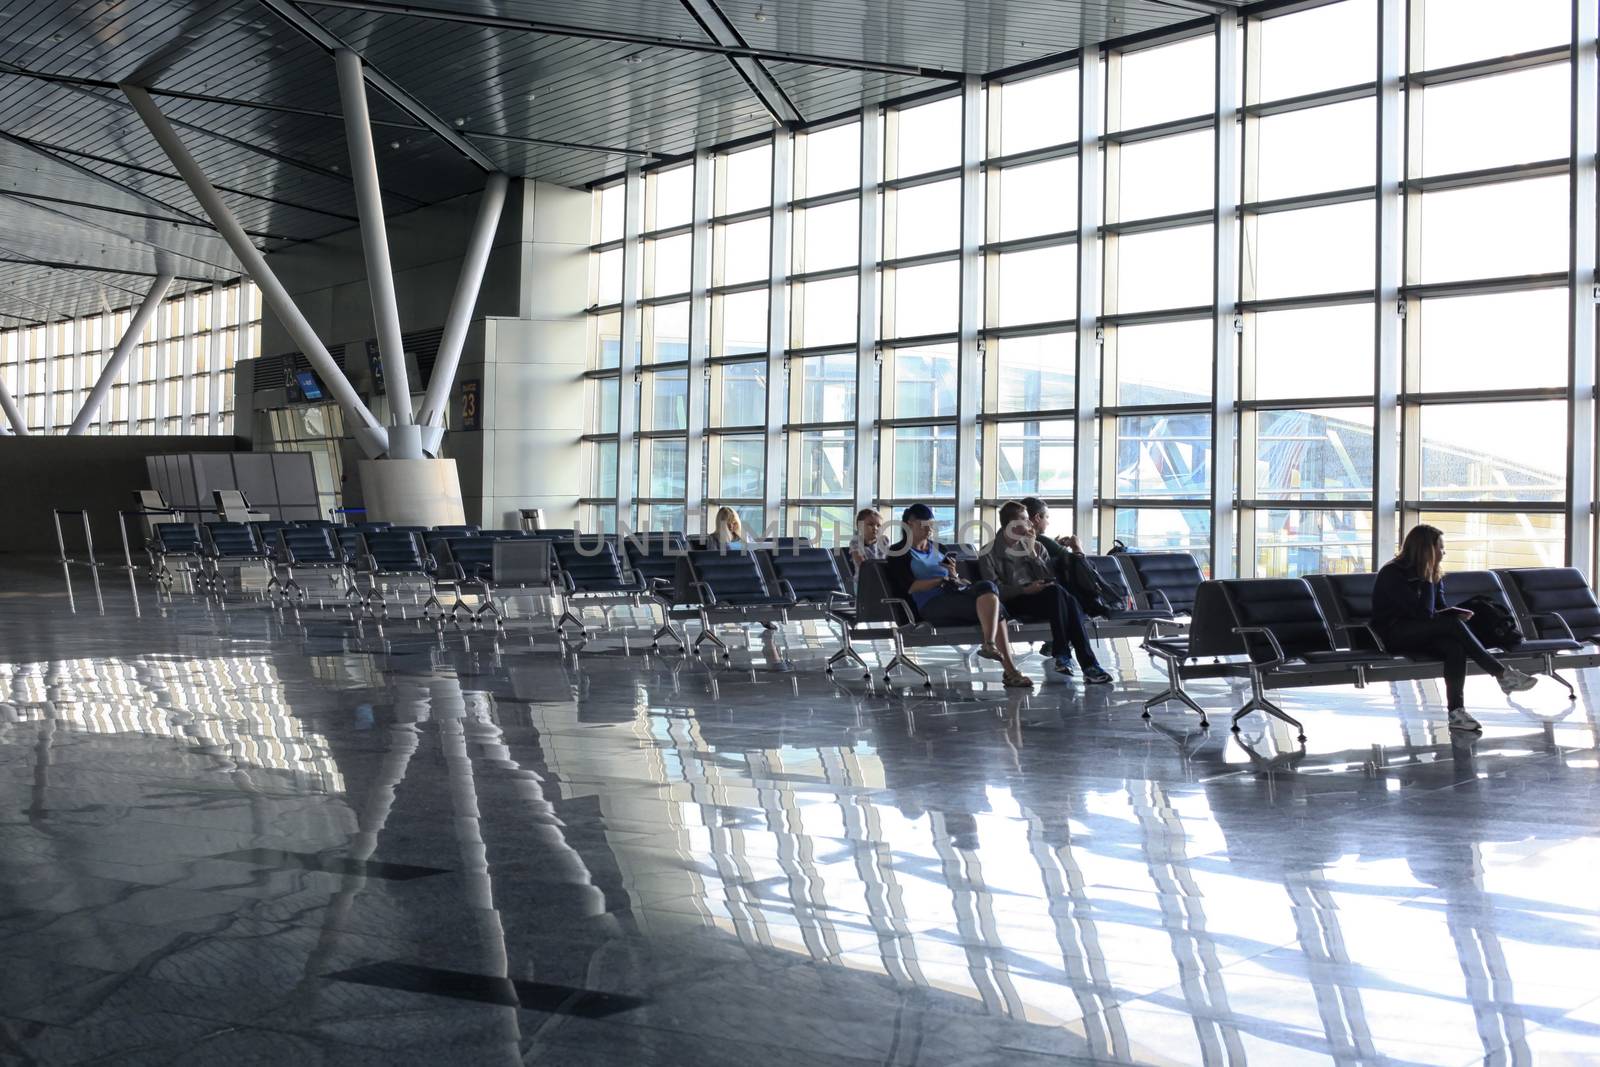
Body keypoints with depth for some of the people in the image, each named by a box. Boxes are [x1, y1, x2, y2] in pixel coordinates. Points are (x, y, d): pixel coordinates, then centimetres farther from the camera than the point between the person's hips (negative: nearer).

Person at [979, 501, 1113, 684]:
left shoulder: (1035, 546, 22)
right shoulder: (989, 554, 6)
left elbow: (1050, 579, 8)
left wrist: (1032, 553, -1)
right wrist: (1025, 590, -19)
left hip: (1043, 600, 5)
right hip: (1015, 604, -5)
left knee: (1068, 600, -31)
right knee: (1056, 591, -33)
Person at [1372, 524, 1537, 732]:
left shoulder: (1432, 576, 12)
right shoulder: (1392, 574, -13)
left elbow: (1438, 611, 9)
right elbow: (1424, 613, -20)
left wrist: (1455, 613, -14)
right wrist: (1427, 578, -16)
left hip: (1420, 636, 7)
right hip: (1393, 635, -7)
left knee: (1455, 647, -29)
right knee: (1453, 625, -30)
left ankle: (1456, 712, -40)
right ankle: (1502, 674, -25)